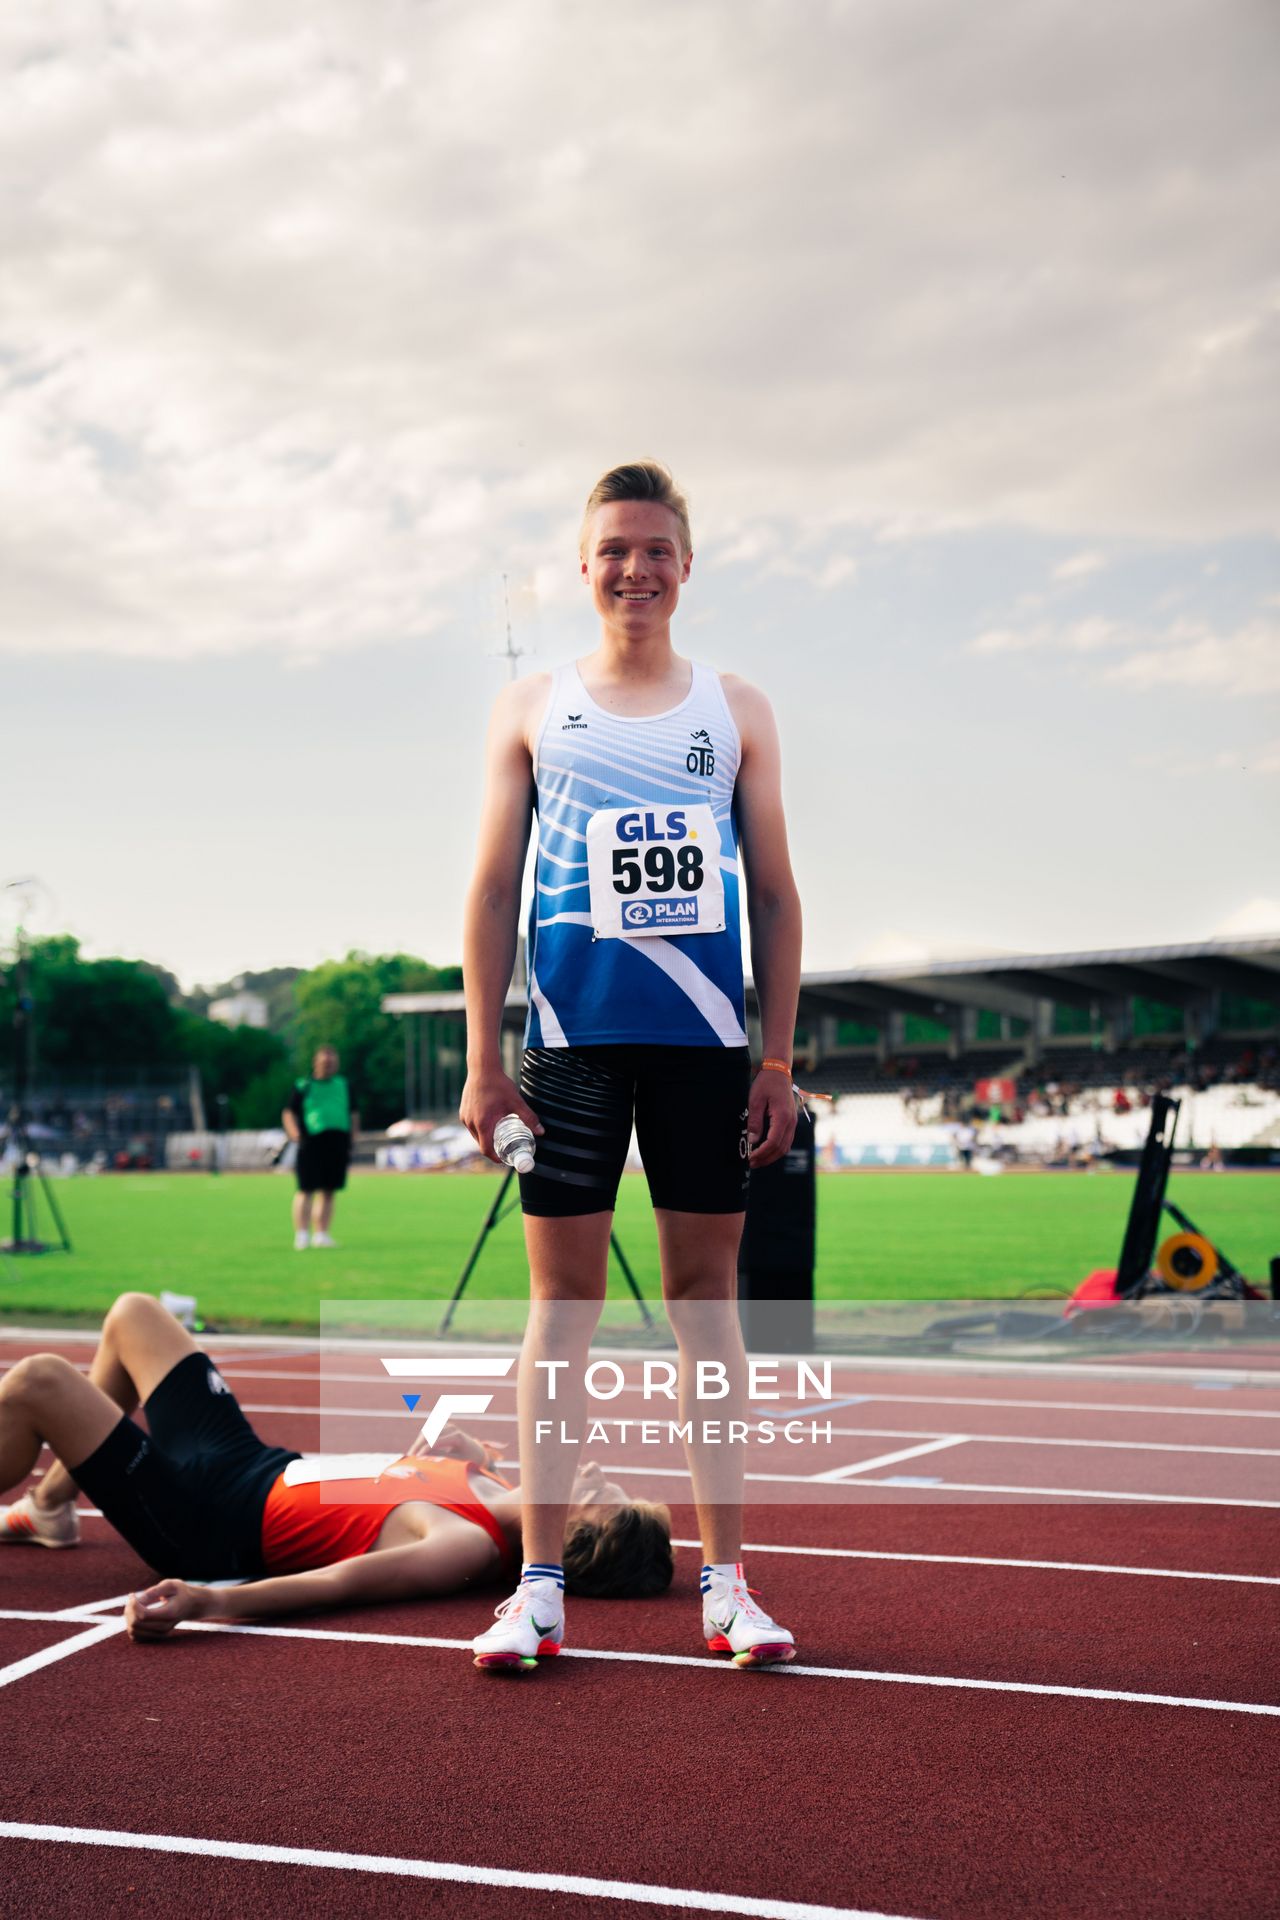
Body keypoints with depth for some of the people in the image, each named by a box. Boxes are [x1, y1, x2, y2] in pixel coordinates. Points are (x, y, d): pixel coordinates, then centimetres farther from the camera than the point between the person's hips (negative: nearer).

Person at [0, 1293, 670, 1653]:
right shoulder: (507, 1504, -9)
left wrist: (208, 1601, -54)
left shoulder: (468, 1550, -33)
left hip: (205, 1522, -8)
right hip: (250, 1461, 8)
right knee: (132, 1313, 22)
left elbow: (340, 1583, -45)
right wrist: (455, 1448, -4)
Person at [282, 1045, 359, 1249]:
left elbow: (353, 1114, 24)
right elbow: (289, 1113, 3)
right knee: (306, 1190, -8)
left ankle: (321, 1234, 14)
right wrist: (295, 1134, -13)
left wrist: (352, 1135, 11)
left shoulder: (344, 1085, 18)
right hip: (311, 1142, -4)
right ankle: (302, 1234, -5)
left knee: (328, 1192, 7)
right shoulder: (303, 1086, 7)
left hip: (338, 1143, 4)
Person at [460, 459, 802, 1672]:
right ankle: (539, 1583, 6)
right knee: (563, 1296, 0)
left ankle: (724, 1582, 10)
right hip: (572, 1039, -1)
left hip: (705, 1041, 1)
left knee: (705, 1288, 4)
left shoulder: (736, 711, 10)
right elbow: (492, 891, 6)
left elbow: (775, 896, 9)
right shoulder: (531, 710, 8)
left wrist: (778, 1060, 2)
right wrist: (482, 1059, -1)